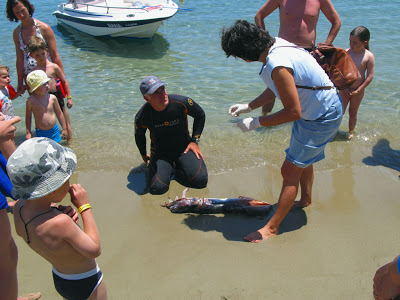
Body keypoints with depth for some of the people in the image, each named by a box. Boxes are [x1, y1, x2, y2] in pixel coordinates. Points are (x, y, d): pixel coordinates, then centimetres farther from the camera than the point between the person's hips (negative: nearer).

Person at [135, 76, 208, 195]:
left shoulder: (182, 102, -18)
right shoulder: (142, 117, -16)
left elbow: (200, 115, 2)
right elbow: (139, 136, 9)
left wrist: (194, 141, -2)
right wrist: (144, 155, 13)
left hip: (184, 148, 1)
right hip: (160, 153, 0)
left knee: (201, 180, -21)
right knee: (157, 188, -23)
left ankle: (178, 170, 11)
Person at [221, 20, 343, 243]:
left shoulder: (278, 65, -34)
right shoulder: (276, 44, -3)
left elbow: (293, 112, -30)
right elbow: (279, 89, 11)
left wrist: (257, 123, -22)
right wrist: (249, 106, 8)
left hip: (322, 117, -10)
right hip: (319, 108, 10)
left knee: (290, 170, -6)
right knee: (303, 158, 27)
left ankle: (272, 227, 5)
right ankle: (306, 200, 51)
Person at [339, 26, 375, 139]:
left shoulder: (369, 56, -12)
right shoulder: (346, 52, -9)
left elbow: (370, 76, -10)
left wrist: (358, 90, -13)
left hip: (358, 90, 0)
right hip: (344, 88, 1)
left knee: (353, 112, 13)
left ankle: (351, 131, 31)